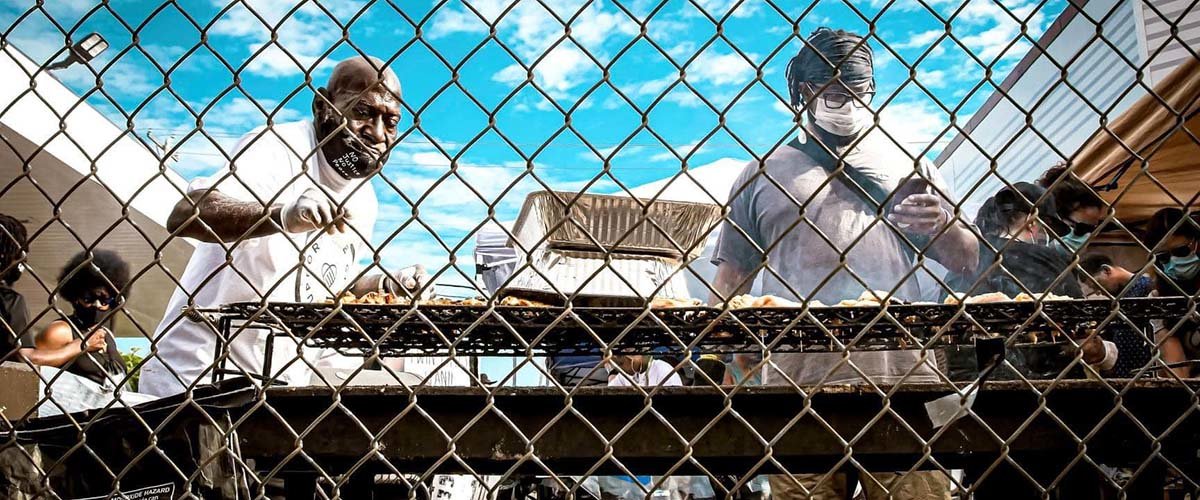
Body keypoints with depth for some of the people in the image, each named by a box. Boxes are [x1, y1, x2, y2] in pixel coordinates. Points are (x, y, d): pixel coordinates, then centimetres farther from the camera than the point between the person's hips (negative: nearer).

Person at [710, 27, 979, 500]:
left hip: (904, 366, 1)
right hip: (799, 371, 0)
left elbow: (966, 260, 21)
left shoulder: (908, 164, 21)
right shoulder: (762, 173, 19)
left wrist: (944, 225, -1)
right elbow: (733, 274, 17)